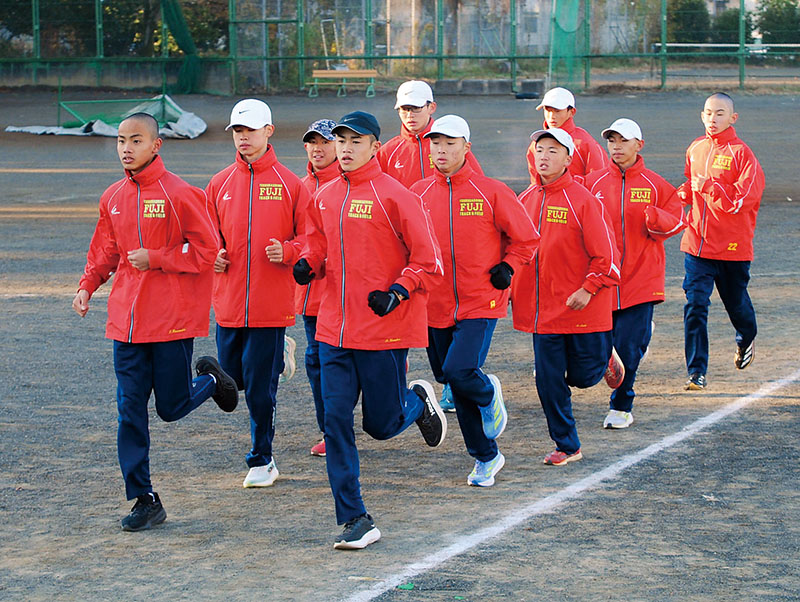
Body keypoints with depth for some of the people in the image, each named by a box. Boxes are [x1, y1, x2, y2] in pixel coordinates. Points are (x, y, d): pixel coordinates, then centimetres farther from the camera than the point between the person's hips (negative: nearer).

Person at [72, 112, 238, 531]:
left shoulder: (179, 194, -10)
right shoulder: (113, 197, 8)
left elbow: (206, 250, -10)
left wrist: (156, 259, -15)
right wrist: (87, 286, 4)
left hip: (172, 320, -5)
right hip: (126, 320, 5)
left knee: (171, 408, 2)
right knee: (130, 410, 2)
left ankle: (210, 379, 35)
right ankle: (144, 500, 9)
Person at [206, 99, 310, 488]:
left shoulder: (289, 185, -1)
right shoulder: (219, 184, 9)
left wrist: (287, 251, -19)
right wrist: (213, 255, -5)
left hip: (271, 304, -4)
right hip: (228, 301, 4)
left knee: (260, 386, -4)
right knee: (233, 378, 9)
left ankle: (262, 461, 9)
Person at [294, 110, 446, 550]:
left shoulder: (396, 197, -10)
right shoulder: (324, 197, 8)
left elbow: (429, 263, -8)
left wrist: (398, 292, -22)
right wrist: (307, 264, 2)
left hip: (385, 329, -5)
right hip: (334, 329, 5)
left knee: (382, 424, 3)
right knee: (336, 421, -2)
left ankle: (418, 401, 38)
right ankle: (355, 521, 4)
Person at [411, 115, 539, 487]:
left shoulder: (491, 192, -5)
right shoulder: (418, 194, 4)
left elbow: (525, 238, 5)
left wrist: (507, 268, -6)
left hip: (480, 303, -4)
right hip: (437, 304, 4)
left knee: (459, 371, -21)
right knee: (456, 385, 8)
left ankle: (489, 394, 15)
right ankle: (486, 457, 24)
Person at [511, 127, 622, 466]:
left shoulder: (583, 200, -11)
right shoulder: (526, 200, 5)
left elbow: (606, 254, -12)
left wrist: (588, 290, -18)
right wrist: (512, 287, 7)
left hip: (581, 308, -4)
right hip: (542, 308, 4)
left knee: (582, 375, 4)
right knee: (548, 381, 3)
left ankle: (605, 357, 39)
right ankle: (567, 447, 15)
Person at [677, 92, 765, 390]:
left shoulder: (742, 153, -10)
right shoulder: (695, 149, 8)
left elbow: (744, 198, -18)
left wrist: (708, 187, -23)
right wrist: (684, 193, 3)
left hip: (732, 245, -3)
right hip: (697, 242, 3)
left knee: (736, 301, 15)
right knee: (695, 305, -8)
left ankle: (746, 339, 49)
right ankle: (696, 371, -6)